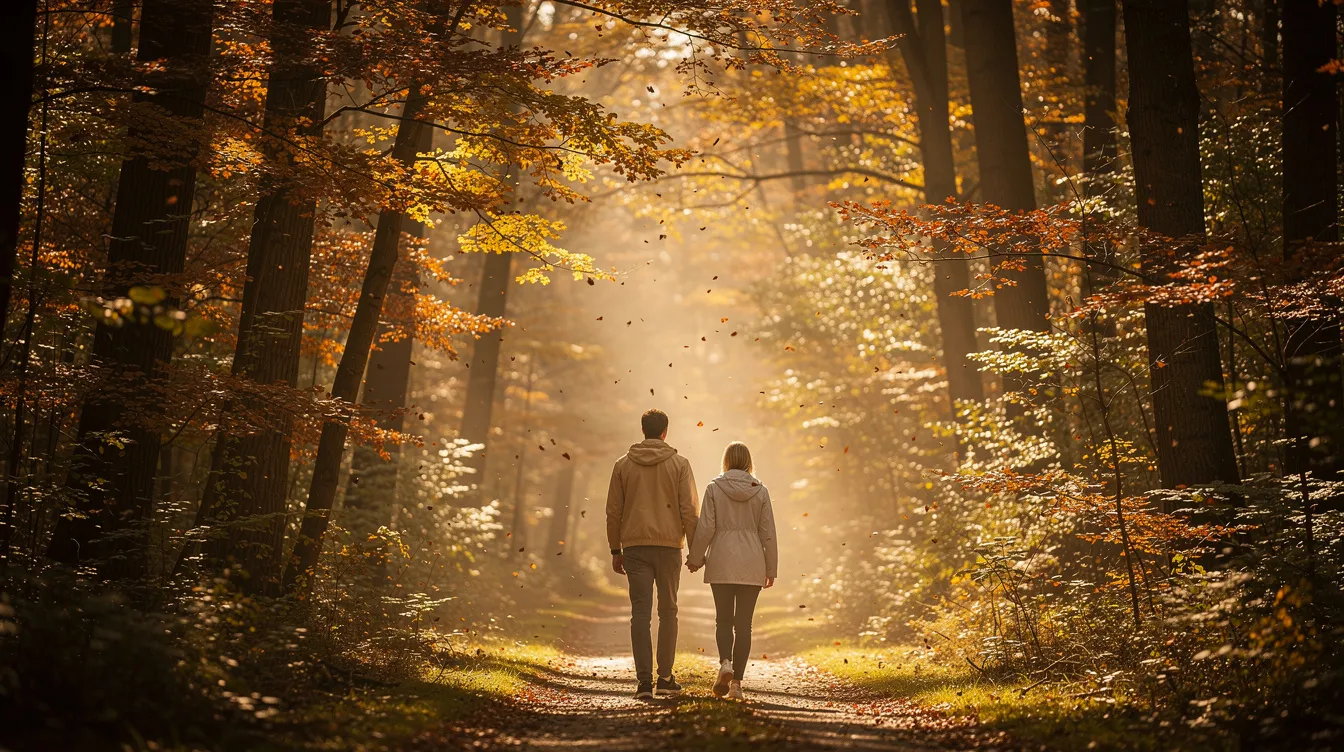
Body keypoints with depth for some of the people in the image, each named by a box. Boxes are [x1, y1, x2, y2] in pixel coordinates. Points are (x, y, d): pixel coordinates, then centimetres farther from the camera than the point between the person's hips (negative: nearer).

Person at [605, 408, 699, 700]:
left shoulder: (623, 465, 5)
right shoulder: (679, 464, 0)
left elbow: (613, 511, 5)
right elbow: (689, 510, -4)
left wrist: (615, 550, 13)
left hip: (635, 546, 1)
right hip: (668, 545, -1)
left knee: (640, 613, -1)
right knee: (667, 611, 12)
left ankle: (644, 681, -9)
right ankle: (665, 678, 14)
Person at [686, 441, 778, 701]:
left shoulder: (714, 488, -3)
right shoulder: (760, 490, 1)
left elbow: (705, 528, -6)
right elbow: (768, 532, 3)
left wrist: (695, 558, 7)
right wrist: (771, 568, 10)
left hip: (721, 563, -1)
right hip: (752, 565, 1)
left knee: (723, 619, 10)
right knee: (743, 623, 5)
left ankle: (725, 663, -16)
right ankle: (736, 682, 3)